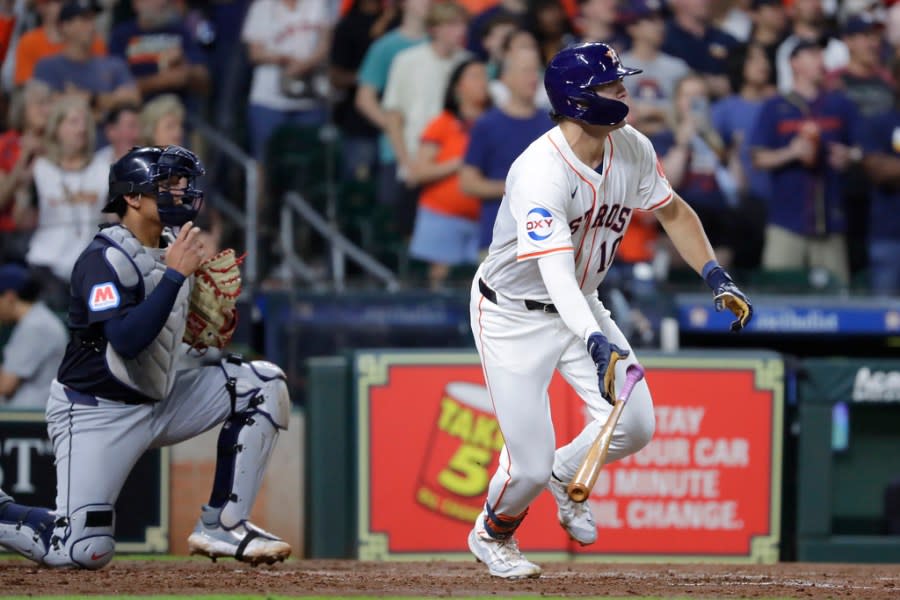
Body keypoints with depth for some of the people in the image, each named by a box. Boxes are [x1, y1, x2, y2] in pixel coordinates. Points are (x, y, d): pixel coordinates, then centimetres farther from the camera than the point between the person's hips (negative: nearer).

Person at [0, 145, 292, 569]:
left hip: (161, 398, 8)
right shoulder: (105, 259, -20)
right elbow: (127, 340, -33)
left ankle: (222, 526, -4)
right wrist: (176, 274, -30)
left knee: (263, 383, -6)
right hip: (97, 413, -8)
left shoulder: (174, 248, 5)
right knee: (84, 551, -17)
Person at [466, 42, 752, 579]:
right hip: (514, 317, -6)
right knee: (530, 464, -7)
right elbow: (556, 272, -42)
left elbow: (672, 211, 10)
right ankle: (491, 535, 28)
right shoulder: (541, 173, -33)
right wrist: (596, 344, -56)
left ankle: (566, 476, 26)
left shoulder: (632, 148, -9)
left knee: (635, 425, -7)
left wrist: (716, 277, -3)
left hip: (581, 308, 7)